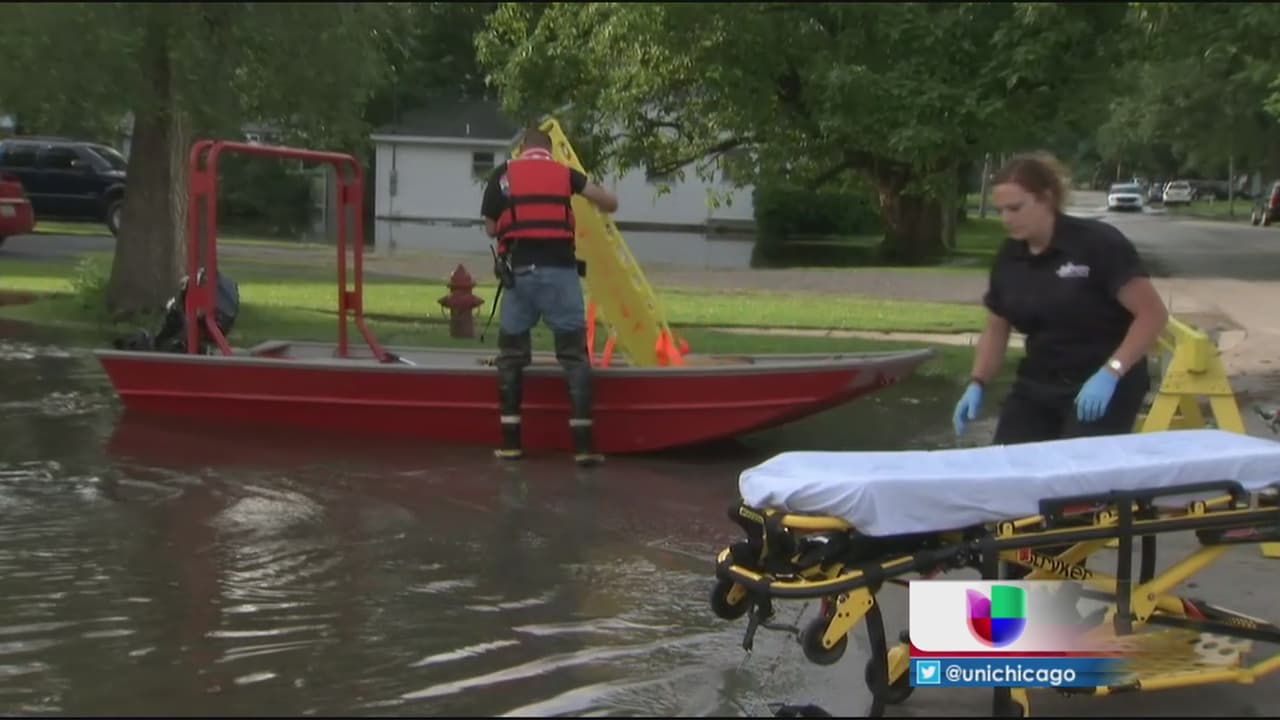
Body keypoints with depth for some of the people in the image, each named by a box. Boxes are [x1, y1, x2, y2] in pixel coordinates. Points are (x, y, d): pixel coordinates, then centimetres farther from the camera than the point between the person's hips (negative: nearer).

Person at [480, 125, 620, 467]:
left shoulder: (503, 175, 11)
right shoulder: (565, 174, 12)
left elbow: (491, 228, 11)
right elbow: (610, 202, 8)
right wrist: (600, 207, 31)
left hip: (519, 272, 0)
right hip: (560, 271, 0)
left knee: (511, 354, 13)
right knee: (575, 355, 3)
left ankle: (510, 441, 12)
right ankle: (583, 444, -3)